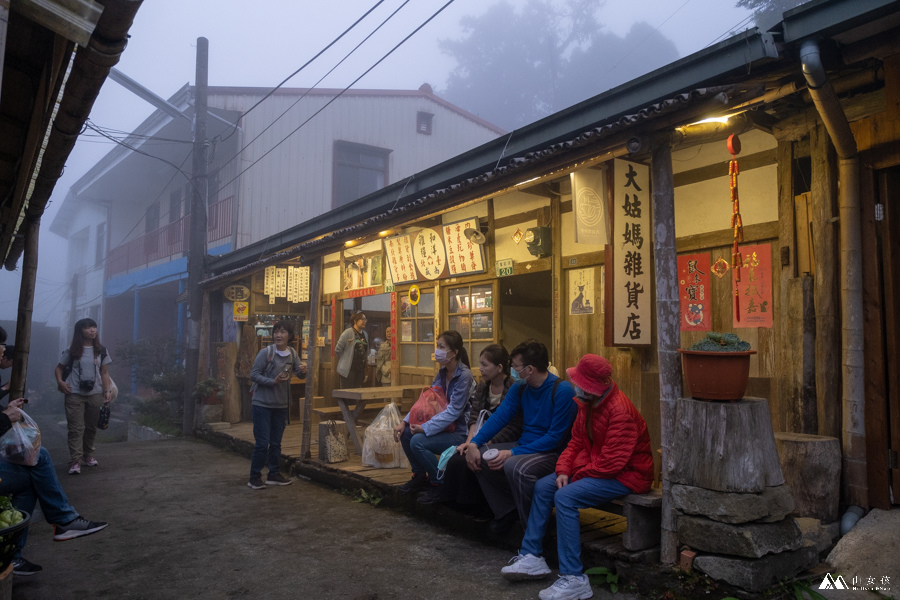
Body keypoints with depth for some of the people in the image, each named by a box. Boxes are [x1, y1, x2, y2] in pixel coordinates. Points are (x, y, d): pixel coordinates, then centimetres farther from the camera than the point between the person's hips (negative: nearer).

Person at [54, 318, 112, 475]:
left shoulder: (101, 350, 4)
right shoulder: (71, 350, -1)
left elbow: (104, 372, 5)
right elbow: (59, 368, 7)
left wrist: (107, 391, -3)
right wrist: (60, 381, -11)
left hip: (95, 394, 2)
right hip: (75, 394, -2)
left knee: (91, 427, 12)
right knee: (76, 428, -5)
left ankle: (88, 455, 28)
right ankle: (75, 461, -6)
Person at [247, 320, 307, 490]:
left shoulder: (292, 353, 2)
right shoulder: (266, 352, -14)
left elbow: (298, 372, 9)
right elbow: (253, 374, -13)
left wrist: (302, 370, -15)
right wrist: (274, 381, -24)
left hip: (281, 404, 5)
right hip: (262, 404, -5)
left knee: (276, 443, 14)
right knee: (262, 443, -4)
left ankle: (274, 475, 26)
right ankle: (254, 478, 9)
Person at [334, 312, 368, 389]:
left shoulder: (365, 334, 12)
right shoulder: (348, 332, -10)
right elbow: (338, 349, -9)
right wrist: (345, 360, 2)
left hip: (360, 369, 7)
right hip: (348, 370, -7)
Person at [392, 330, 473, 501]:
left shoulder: (464, 376, -19)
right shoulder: (442, 372, 6)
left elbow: (453, 411, -23)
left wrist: (425, 428, -23)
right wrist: (404, 422, -4)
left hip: (460, 432, -8)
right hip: (444, 427, 8)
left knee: (418, 441, -24)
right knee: (405, 433, -5)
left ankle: (439, 484, -4)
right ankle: (419, 476, 13)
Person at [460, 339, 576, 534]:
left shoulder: (562, 390, -18)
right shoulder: (519, 388, 5)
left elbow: (556, 436, -20)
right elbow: (499, 417, 0)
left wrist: (513, 453, -24)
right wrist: (474, 443, -17)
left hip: (552, 452, -8)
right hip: (524, 446, 8)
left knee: (515, 466, -35)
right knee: (478, 455, -6)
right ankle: (508, 511, 6)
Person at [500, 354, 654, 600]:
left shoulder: (620, 410, -26)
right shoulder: (587, 404, 2)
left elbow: (612, 462, -28)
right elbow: (576, 441, 7)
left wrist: (577, 473, -15)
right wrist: (563, 470, -8)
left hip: (626, 473, -10)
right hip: (592, 467, 10)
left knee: (565, 497, -26)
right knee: (543, 487, 2)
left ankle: (574, 579, -19)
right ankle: (531, 556, 9)